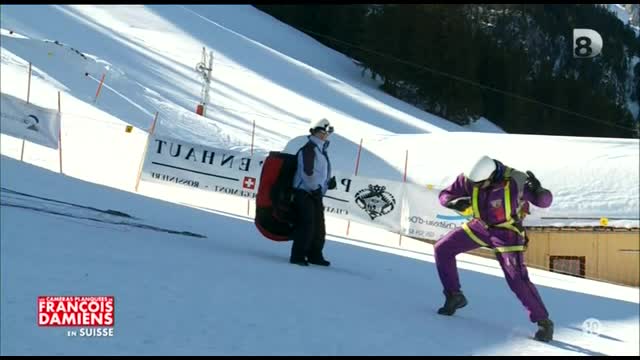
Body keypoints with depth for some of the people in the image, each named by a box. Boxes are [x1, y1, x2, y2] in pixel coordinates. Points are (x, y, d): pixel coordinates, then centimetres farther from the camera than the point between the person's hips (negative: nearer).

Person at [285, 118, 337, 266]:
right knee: (306, 226, -13)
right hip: (304, 193, -9)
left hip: (315, 194, 9)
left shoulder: (321, 150, 17)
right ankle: (297, 256, -7)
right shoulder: (309, 149, -12)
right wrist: (314, 188, -20)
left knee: (319, 226, 12)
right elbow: (307, 171, -20)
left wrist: (329, 182, 11)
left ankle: (315, 255, 23)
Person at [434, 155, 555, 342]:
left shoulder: (515, 181, -29)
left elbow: (544, 201, -21)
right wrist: (454, 202, -31)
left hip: (506, 232, -5)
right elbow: (444, 195, -7)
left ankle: (543, 321, -1)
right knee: (442, 249, -1)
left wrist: (537, 190, -44)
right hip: (479, 226, 5)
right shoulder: (468, 179, -19)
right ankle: (454, 296, 15)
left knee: (517, 278, -15)